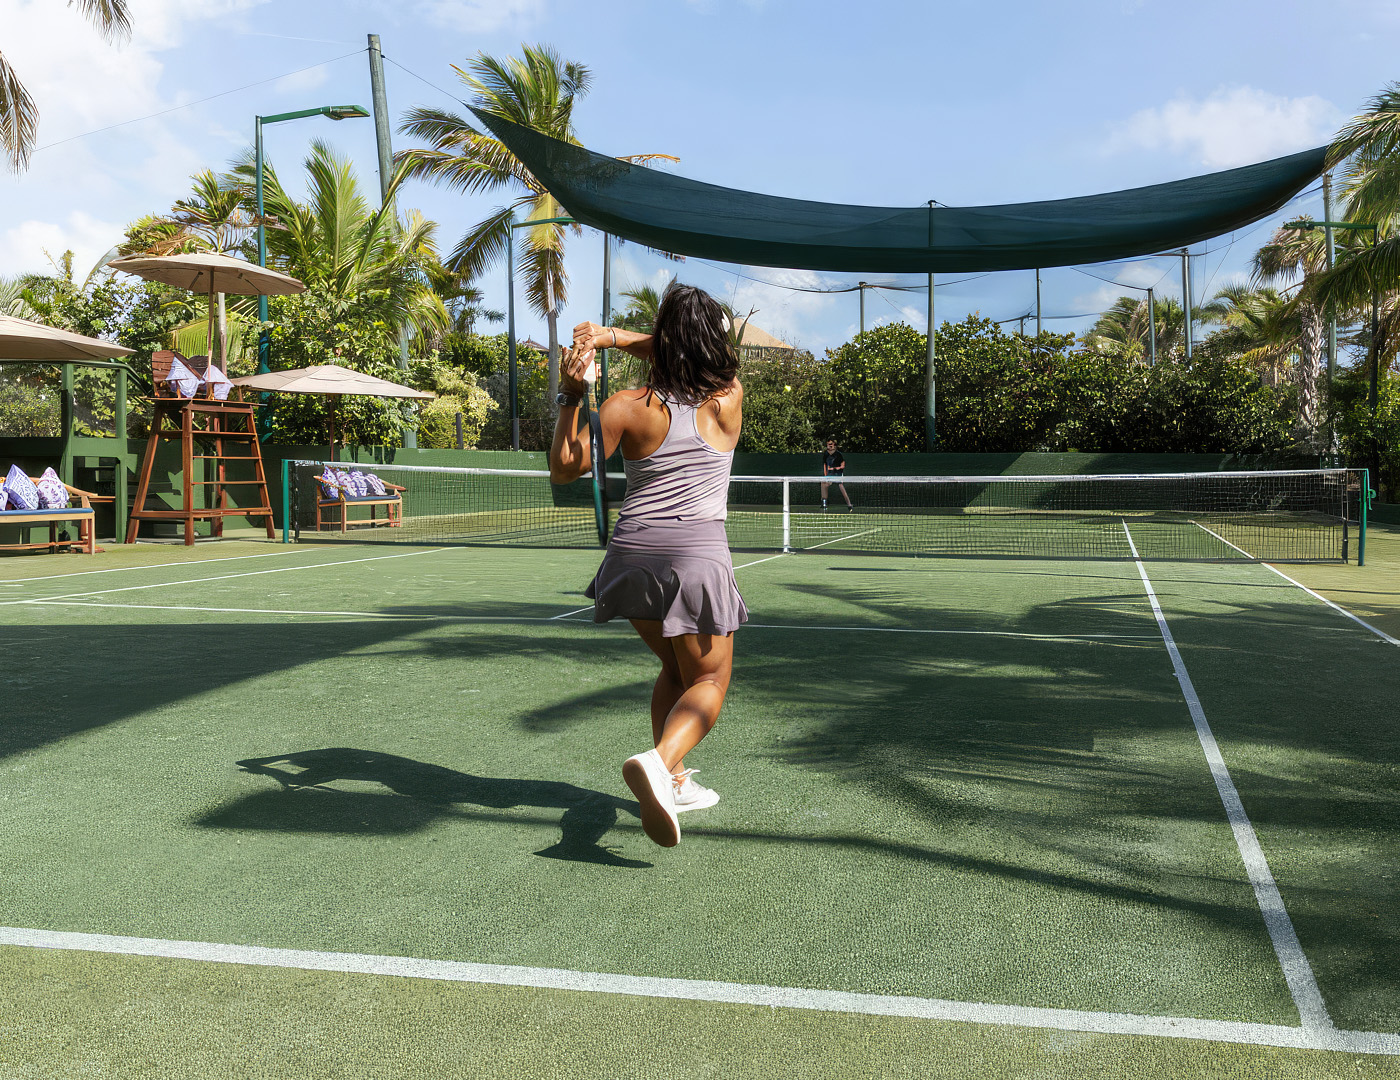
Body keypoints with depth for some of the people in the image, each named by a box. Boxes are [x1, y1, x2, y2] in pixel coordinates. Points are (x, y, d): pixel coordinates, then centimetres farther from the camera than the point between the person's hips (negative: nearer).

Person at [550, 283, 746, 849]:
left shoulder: (626, 407, -4)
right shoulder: (729, 399, -1)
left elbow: (563, 468, 3)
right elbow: (689, 353, 15)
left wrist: (571, 395, -1)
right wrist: (611, 335, 5)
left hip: (633, 555, 3)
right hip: (698, 557, -2)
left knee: (674, 669, 24)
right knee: (709, 680, 9)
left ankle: (673, 782, 26)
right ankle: (659, 759, -19)